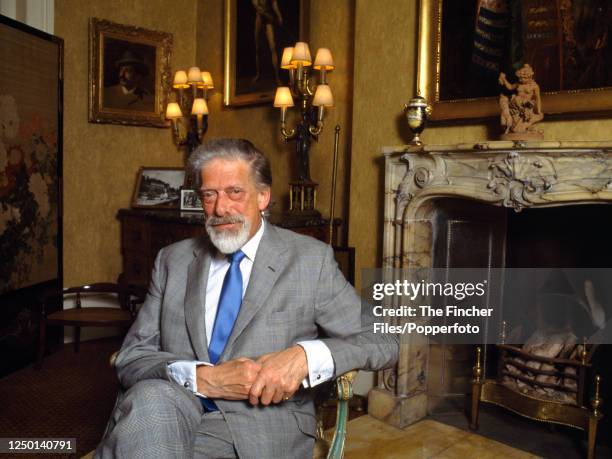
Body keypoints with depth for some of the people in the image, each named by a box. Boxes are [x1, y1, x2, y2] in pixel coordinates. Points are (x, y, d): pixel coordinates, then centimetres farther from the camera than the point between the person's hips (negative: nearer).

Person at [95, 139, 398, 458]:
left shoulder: (311, 260, 2)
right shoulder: (173, 261, 11)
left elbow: (382, 342, 0)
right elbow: (131, 357, 4)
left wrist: (305, 355, -19)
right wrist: (202, 377, -16)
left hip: (263, 427, -2)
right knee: (149, 397, -32)